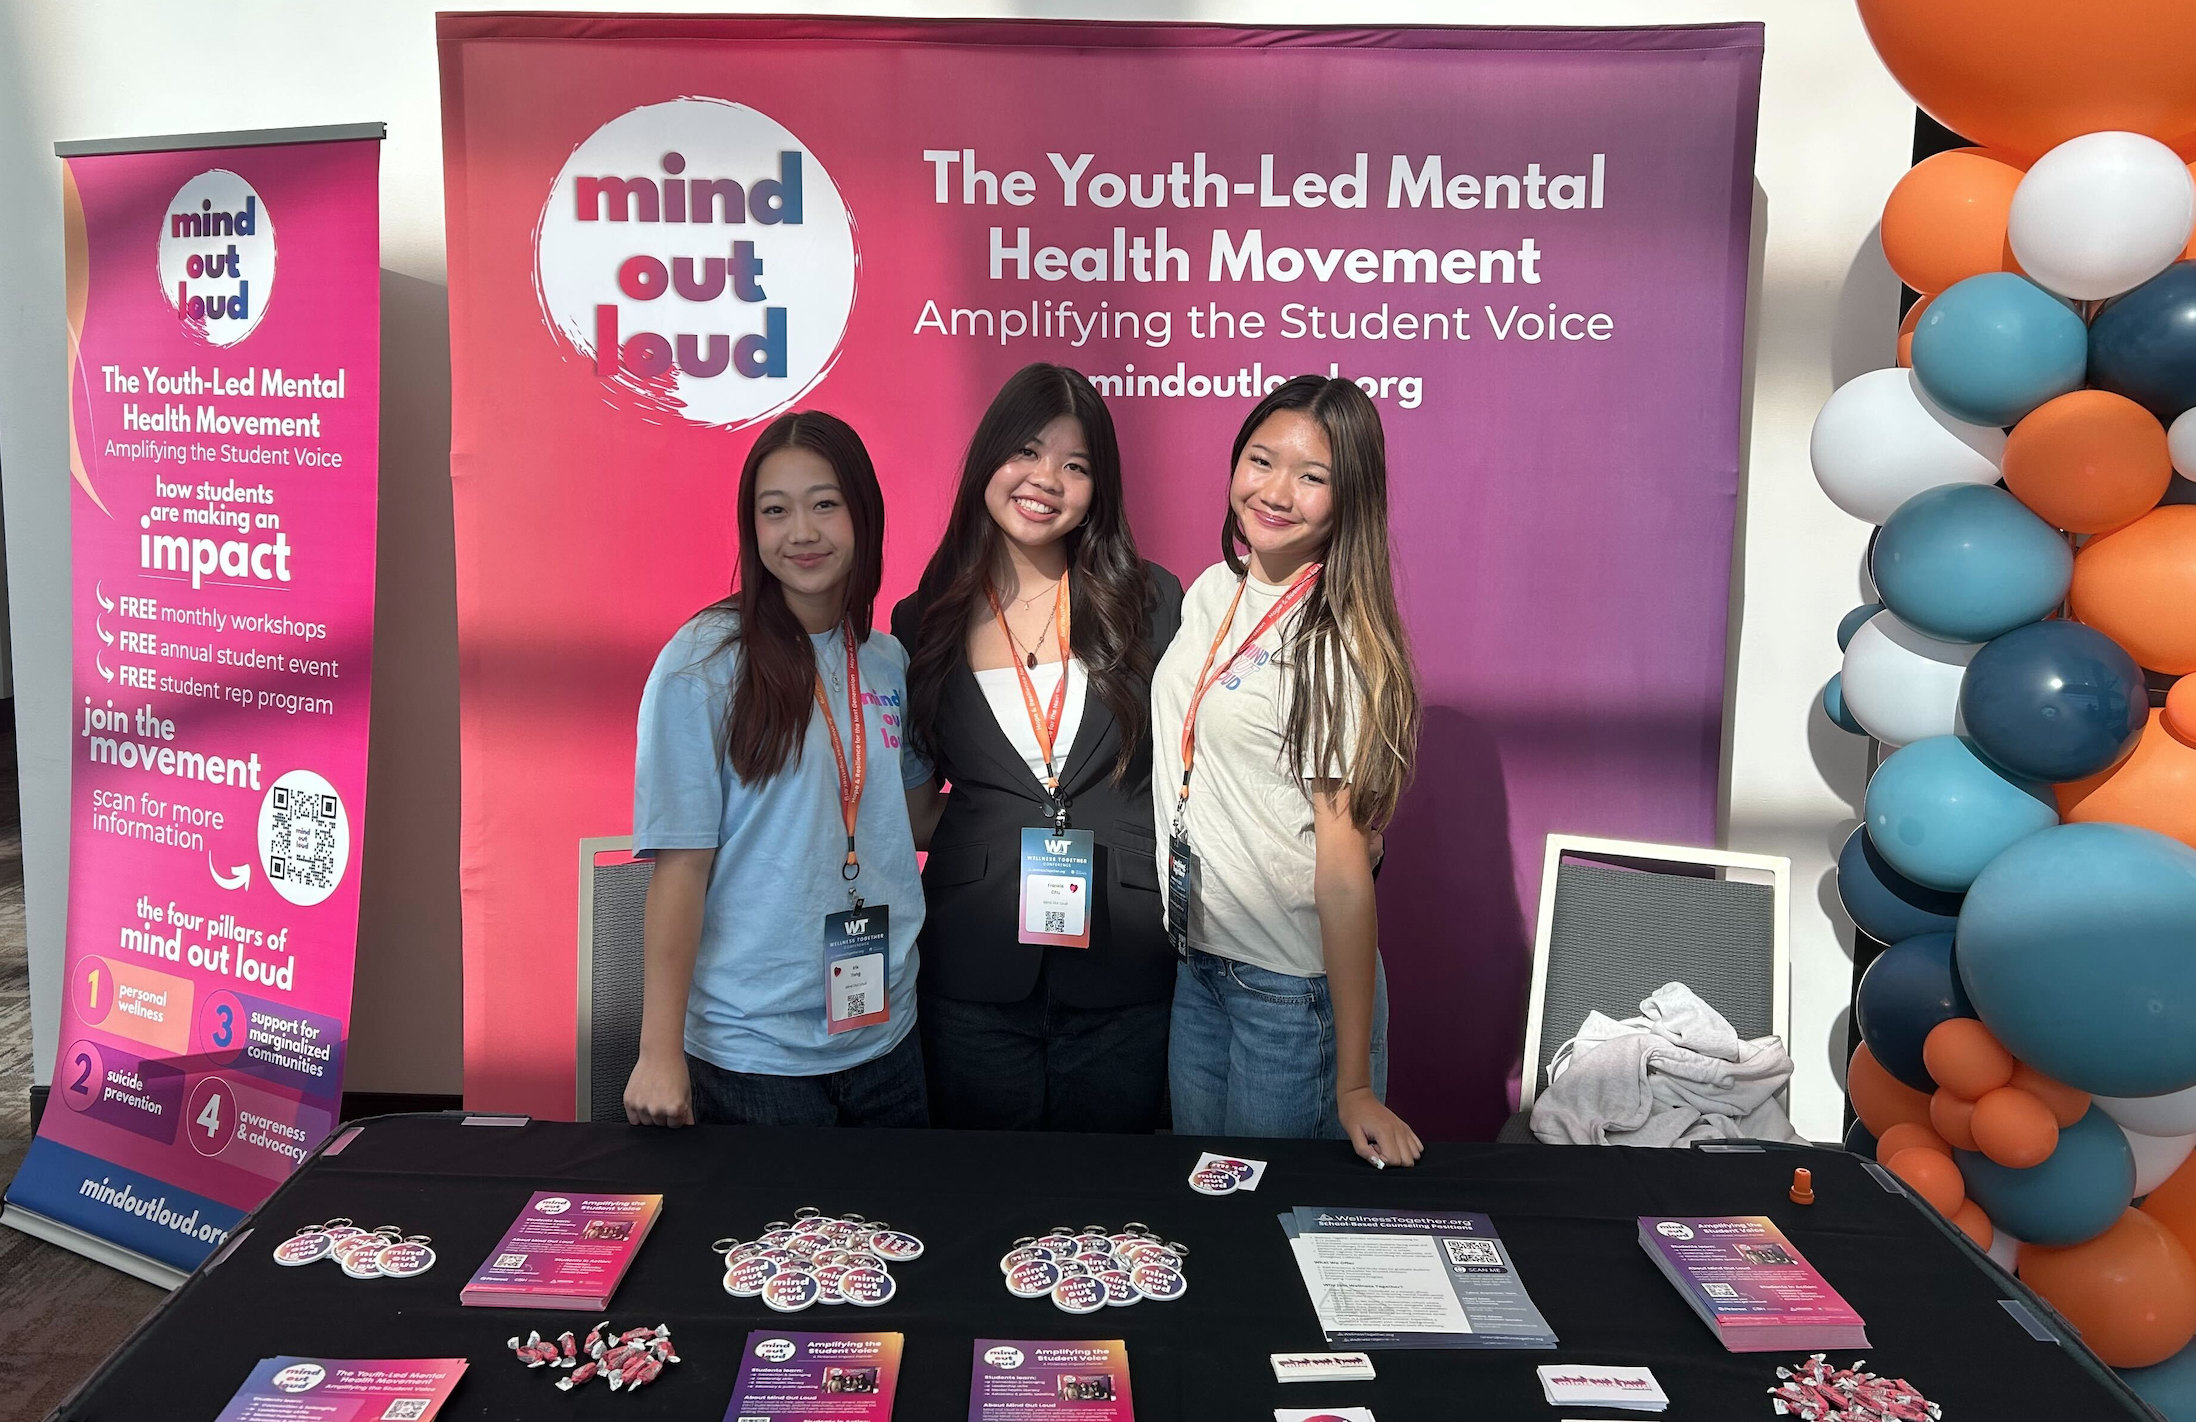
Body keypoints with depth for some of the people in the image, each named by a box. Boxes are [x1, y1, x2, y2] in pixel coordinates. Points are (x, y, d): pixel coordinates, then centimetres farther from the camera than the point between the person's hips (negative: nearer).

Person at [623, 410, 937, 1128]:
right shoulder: (703, 664, -13)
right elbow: (680, 865, -14)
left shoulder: (888, 660, 4)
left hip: (885, 1033, 5)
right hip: (752, 1052, -5)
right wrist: (660, 1052, -14)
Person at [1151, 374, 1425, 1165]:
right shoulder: (1211, 592, 3)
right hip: (1196, 964, 7)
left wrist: (1355, 1086, -17)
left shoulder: (1338, 645, -17)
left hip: (1296, 987, -6)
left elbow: (1345, 866, -19)